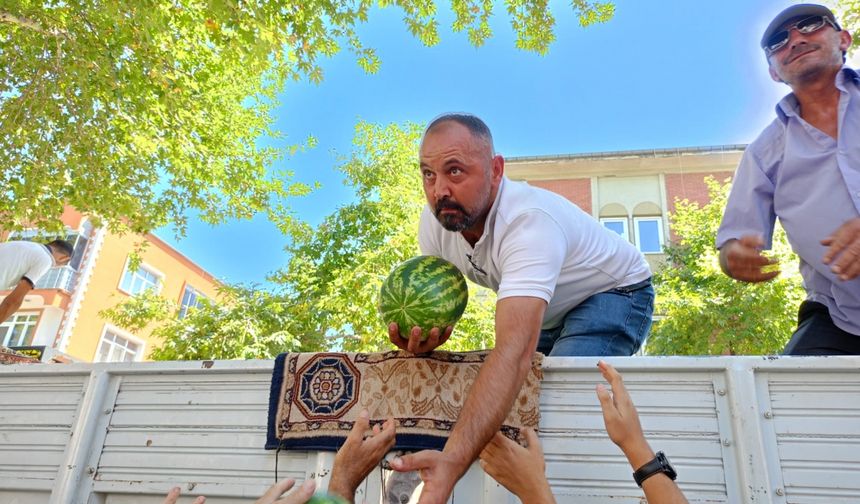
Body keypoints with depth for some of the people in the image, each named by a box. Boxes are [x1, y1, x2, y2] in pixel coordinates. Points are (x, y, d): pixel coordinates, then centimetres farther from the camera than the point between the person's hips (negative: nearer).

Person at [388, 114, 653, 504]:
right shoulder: (435, 220, -18)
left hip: (614, 293, -6)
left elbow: (514, 351, -53)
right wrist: (419, 334, -36)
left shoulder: (530, 222, -41)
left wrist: (452, 460, -64)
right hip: (548, 309, 7)